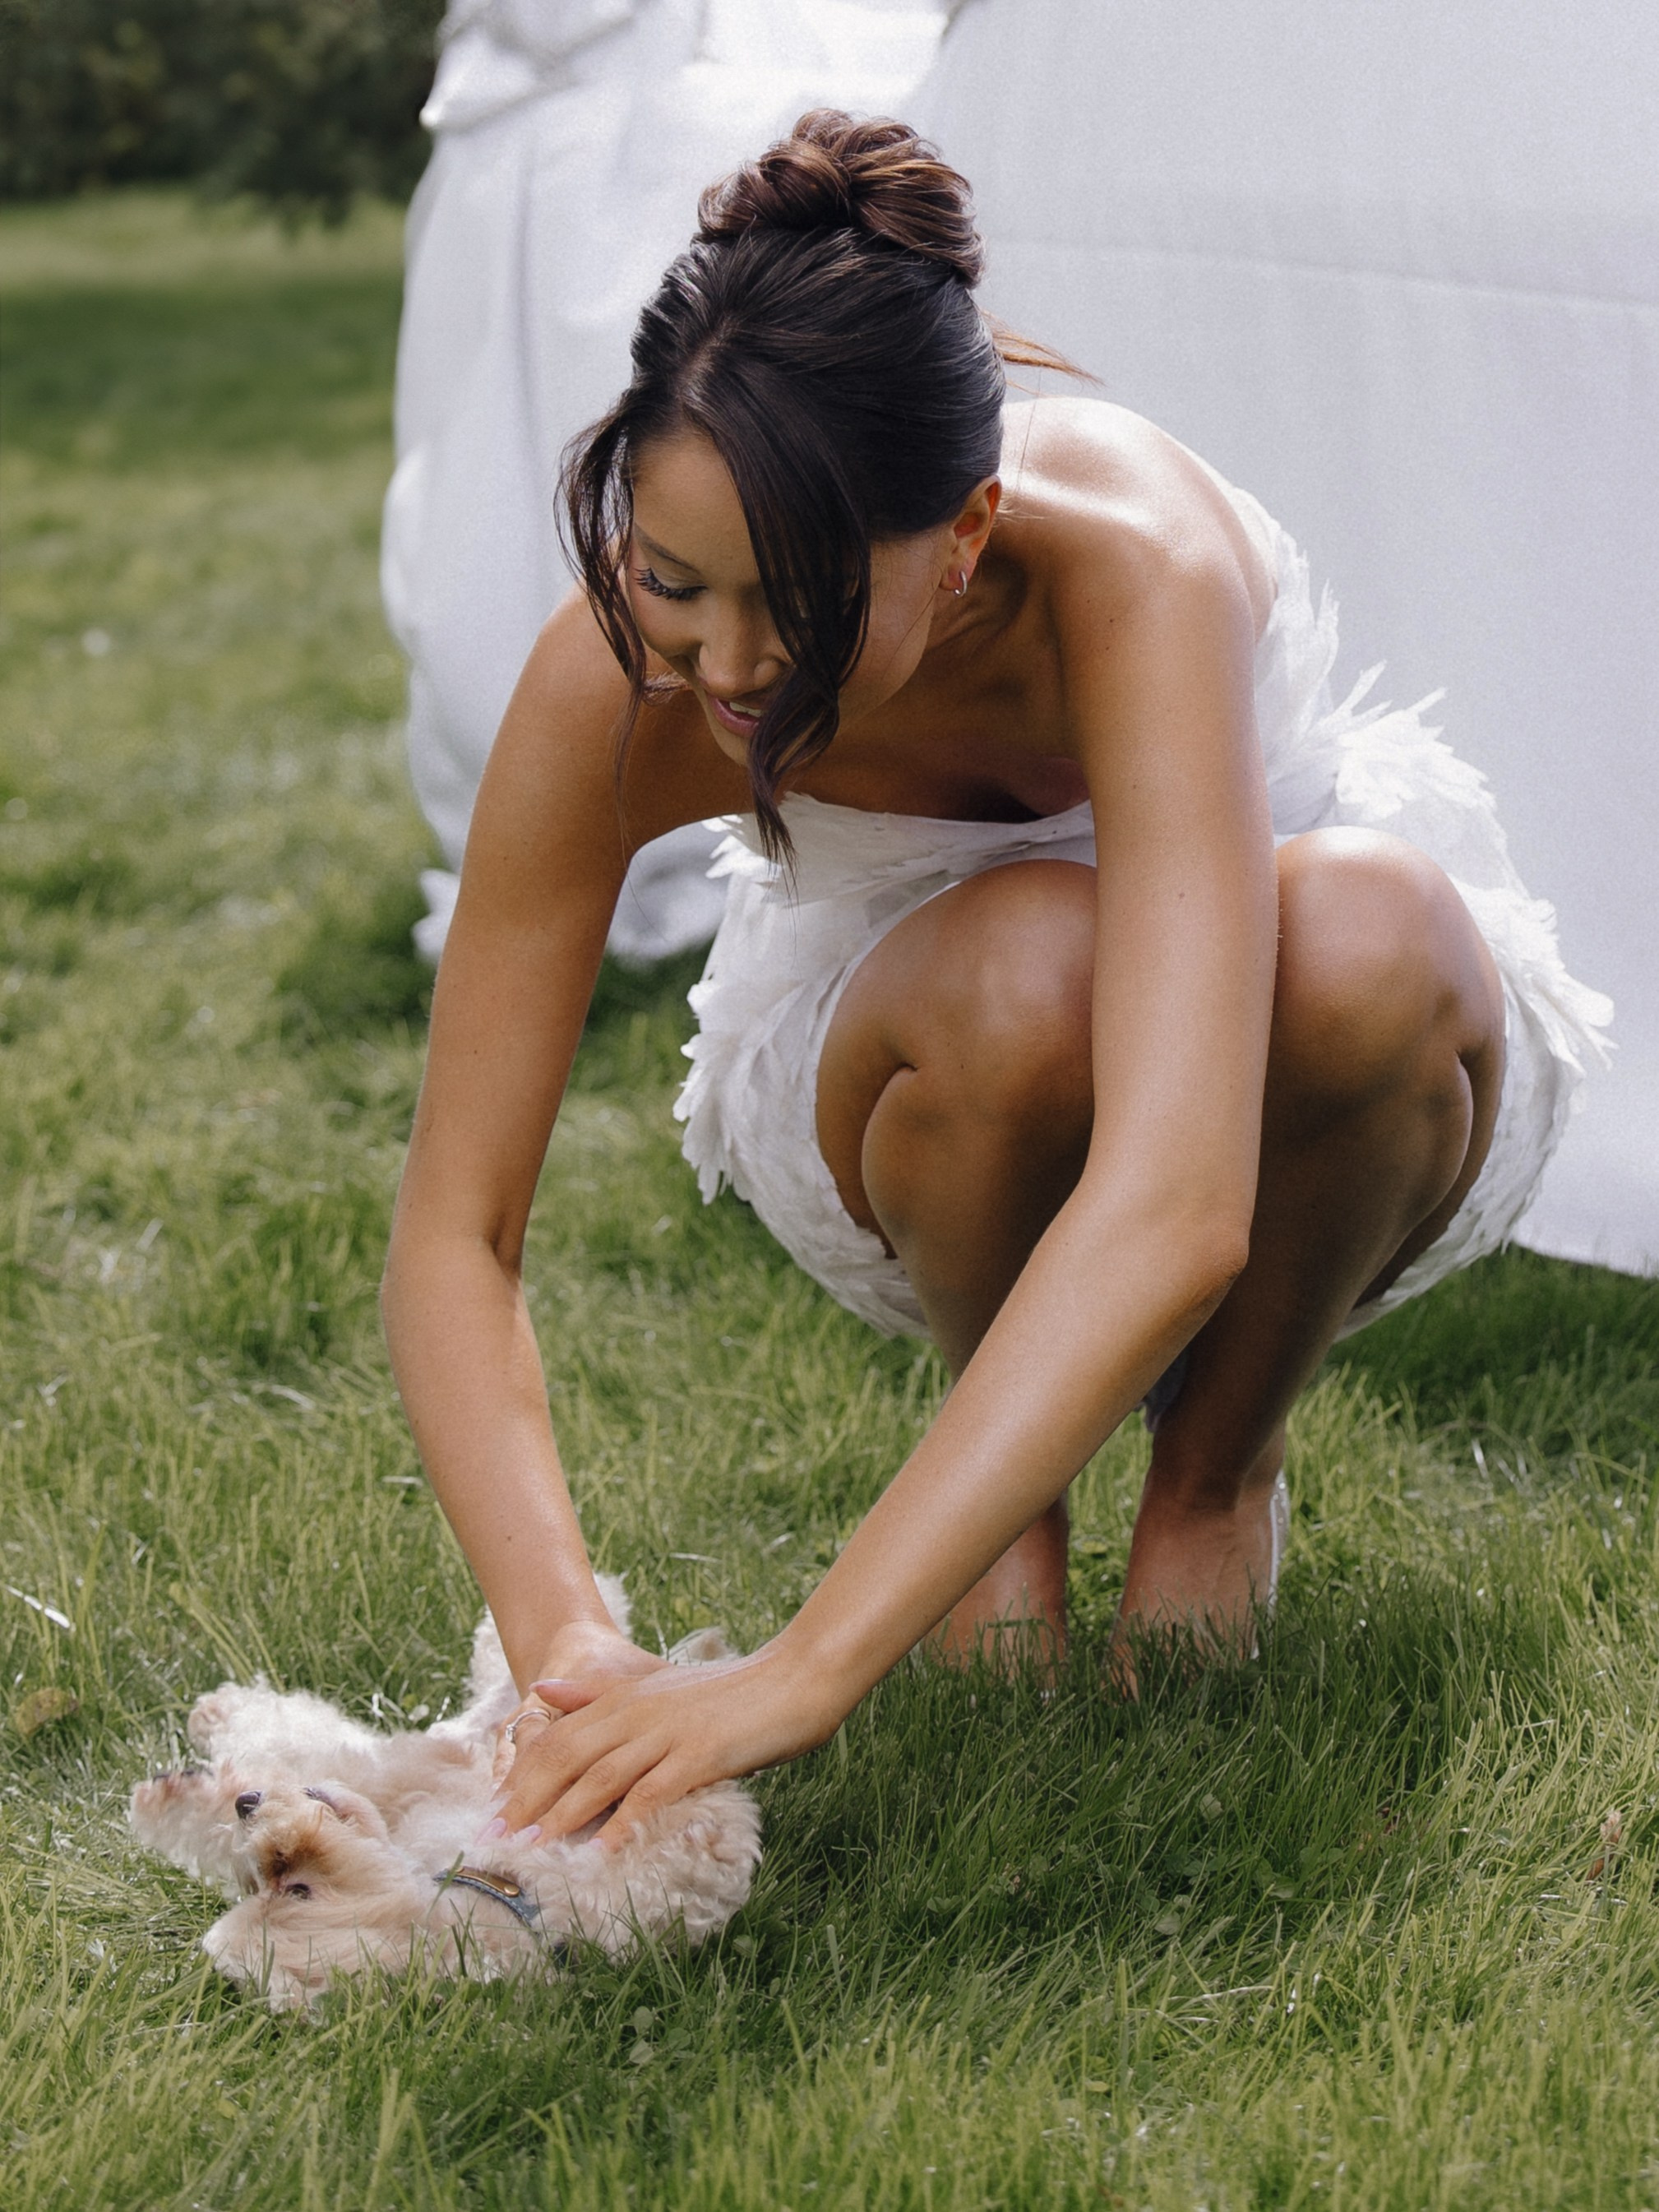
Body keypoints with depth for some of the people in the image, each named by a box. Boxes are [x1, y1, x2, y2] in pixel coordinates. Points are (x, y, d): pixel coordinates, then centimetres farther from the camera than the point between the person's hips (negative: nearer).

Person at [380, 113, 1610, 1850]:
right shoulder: (621, 674, -29)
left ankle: (1217, 1471, -6)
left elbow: (1175, 1217, -49)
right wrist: (564, 1645, -42)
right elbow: (452, 1236, -25)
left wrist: (803, 1670, -54)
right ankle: (1006, 1481, -4)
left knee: (1367, 935, -38)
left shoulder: (1132, 567, -38)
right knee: (1023, 973, -37)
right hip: (916, 1106, 1)